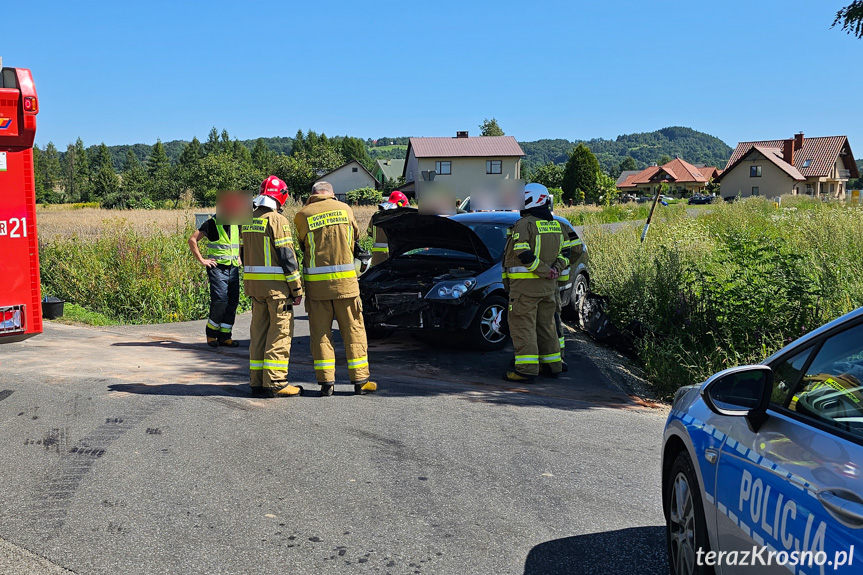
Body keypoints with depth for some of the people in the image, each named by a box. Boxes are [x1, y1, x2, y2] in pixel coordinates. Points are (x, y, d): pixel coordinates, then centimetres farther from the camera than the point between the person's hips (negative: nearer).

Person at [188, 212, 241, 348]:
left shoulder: (236, 225, 12)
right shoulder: (212, 224, -5)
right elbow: (192, 240, -5)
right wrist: (201, 260, -8)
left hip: (233, 269, 6)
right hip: (217, 268, -6)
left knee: (233, 302, 1)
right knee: (220, 300, -16)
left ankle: (224, 336, 10)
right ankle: (211, 333, 3)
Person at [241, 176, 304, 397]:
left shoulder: (249, 221, 12)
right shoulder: (277, 220, -12)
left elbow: (245, 254, 17)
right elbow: (286, 256, -14)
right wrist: (297, 288, -9)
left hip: (254, 284, 8)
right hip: (276, 286, -8)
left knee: (259, 331, 12)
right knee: (280, 333, -2)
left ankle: (257, 381, 15)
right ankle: (275, 382, -2)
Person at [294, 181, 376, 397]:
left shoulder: (302, 215, 0)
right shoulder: (345, 209, 6)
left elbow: (303, 245, 7)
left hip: (316, 282, 0)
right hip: (345, 281, 0)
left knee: (320, 332, 7)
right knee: (353, 330, 7)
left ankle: (326, 382, 5)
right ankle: (360, 380, 9)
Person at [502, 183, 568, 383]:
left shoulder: (525, 224, -12)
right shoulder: (555, 225, 13)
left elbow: (523, 255, -24)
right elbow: (564, 252, 14)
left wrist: (545, 271, -18)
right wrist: (555, 270, 1)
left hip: (525, 285, -8)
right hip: (548, 285, 8)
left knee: (522, 327, -5)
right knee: (546, 325, 17)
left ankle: (527, 369, -9)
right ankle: (553, 365, 24)